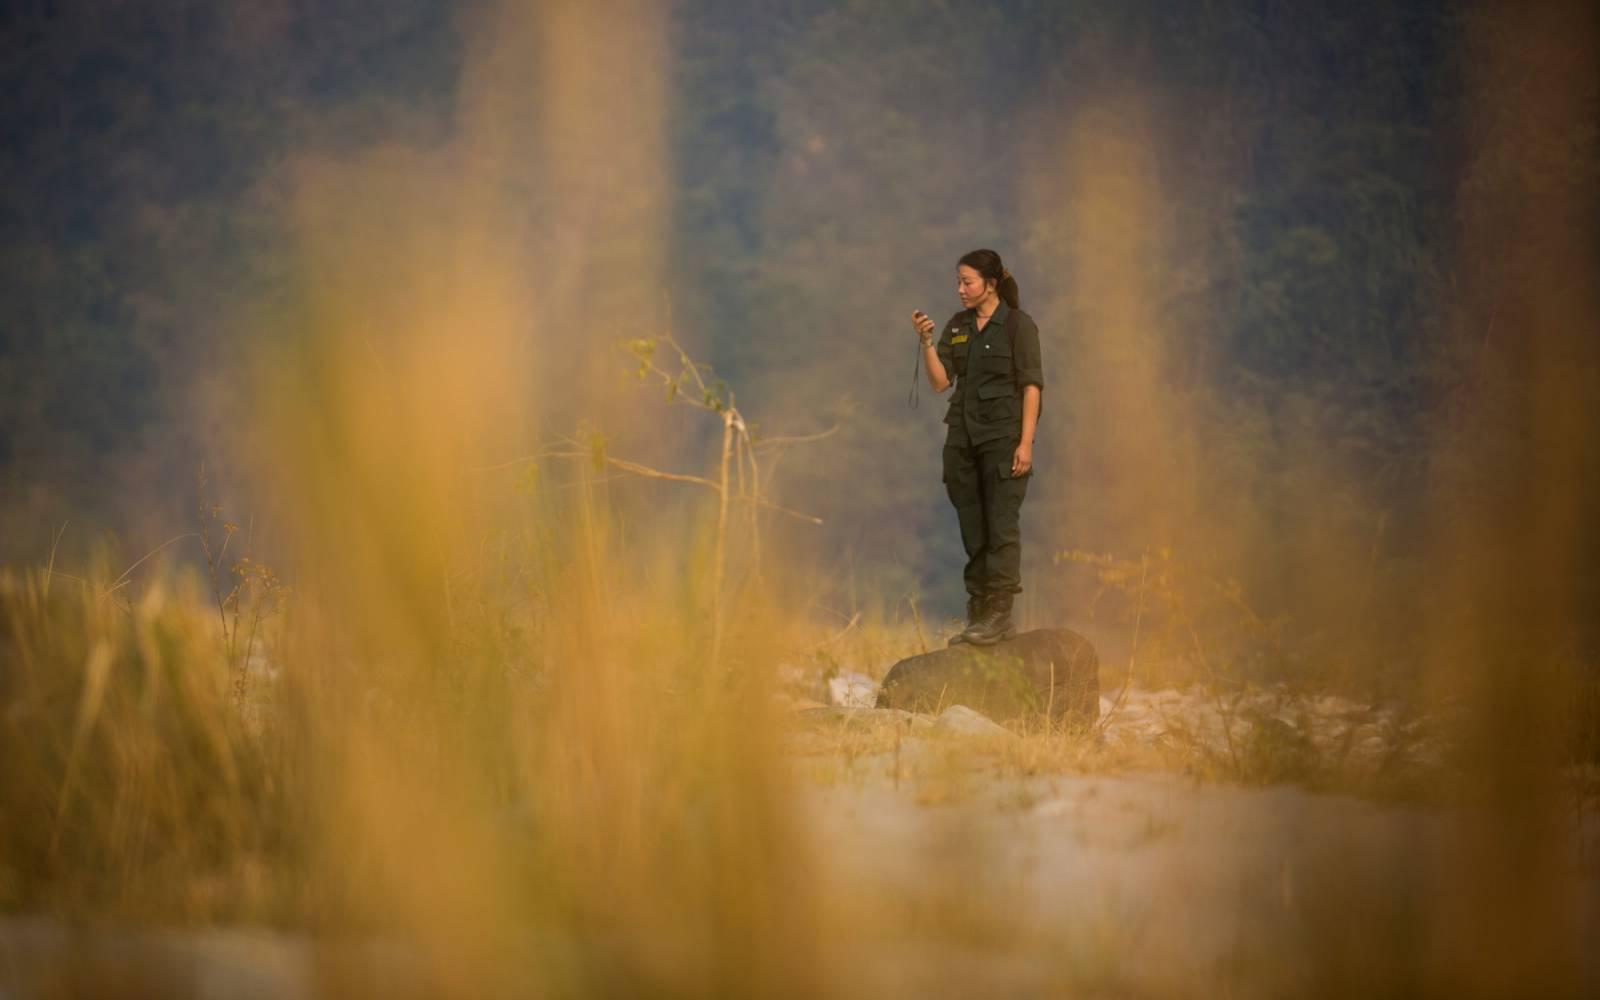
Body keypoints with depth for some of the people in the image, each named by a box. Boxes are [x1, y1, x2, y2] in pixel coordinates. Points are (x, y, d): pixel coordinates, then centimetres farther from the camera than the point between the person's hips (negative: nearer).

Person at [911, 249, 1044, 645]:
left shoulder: (1018, 324, -5)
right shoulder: (957, 327, 11)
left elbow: (1031, 386, -9)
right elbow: (940, 382, 5)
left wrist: (1026, 442, -16)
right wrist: (926, 341, -10)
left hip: (1002, 436, -6)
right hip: (962, 437, 6)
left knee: (1001, 526, -7)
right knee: (972, 529, 7)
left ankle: (1000, 614, -7)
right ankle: (979, 614, 11)